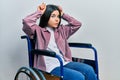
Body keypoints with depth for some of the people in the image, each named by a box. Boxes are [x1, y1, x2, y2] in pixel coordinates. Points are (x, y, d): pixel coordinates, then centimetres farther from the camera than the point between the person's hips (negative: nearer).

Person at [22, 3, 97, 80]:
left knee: (89, 70, -21)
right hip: (51, 67, -6)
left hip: (64, 63, 6)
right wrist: (39, 12, 2)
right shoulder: (38, 31, 4)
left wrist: (63, 14, 20)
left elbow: (77, 24, 25)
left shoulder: (61, 30, 21)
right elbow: (26, 21, -14)